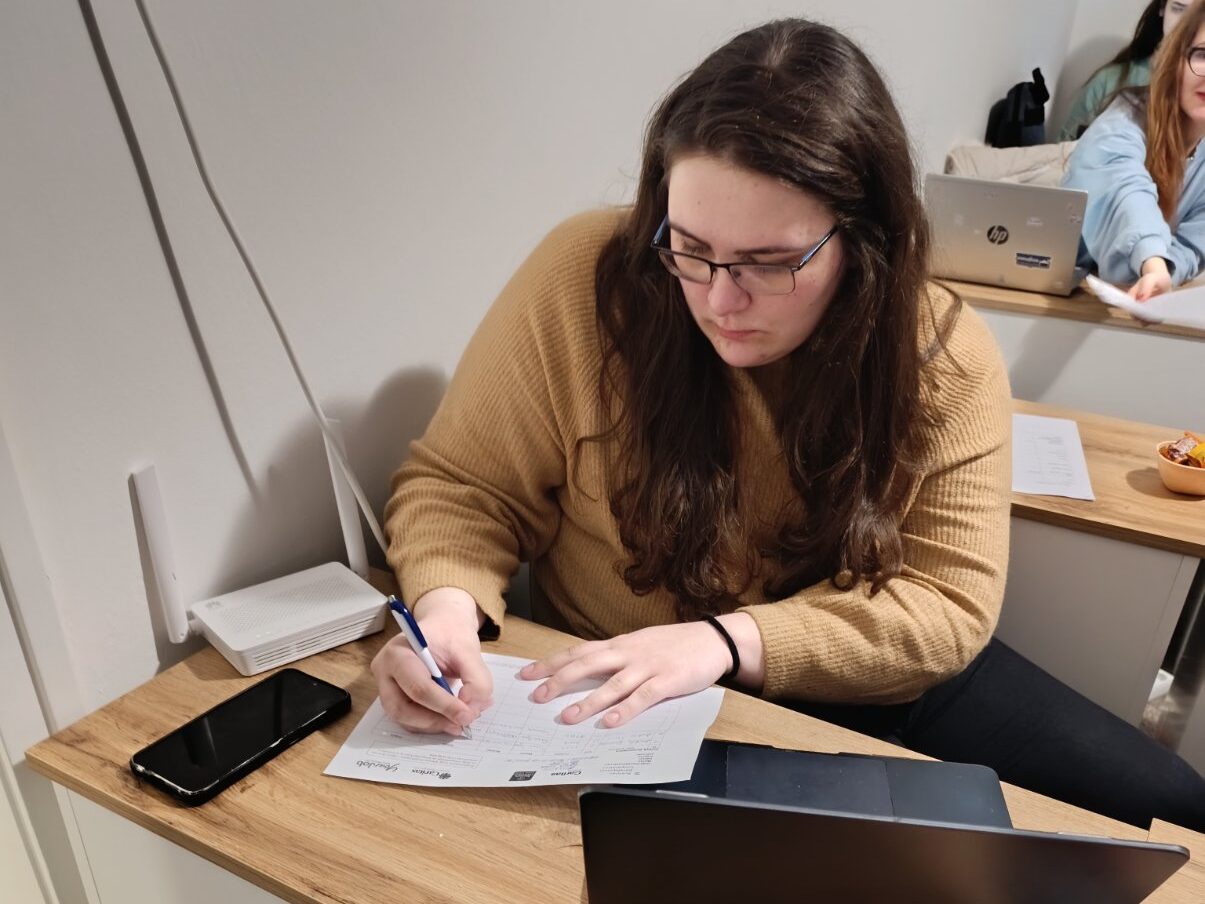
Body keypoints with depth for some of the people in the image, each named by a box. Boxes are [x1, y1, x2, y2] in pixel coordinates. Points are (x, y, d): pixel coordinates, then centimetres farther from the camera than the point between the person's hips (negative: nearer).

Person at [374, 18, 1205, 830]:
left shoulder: (945, 358, -13)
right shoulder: (582, 280, -20)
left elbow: (949, 602, -13)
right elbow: (464, 488, -10)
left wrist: (728, 640, -27)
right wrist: (450, 607, -32)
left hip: (881, 698, 3)